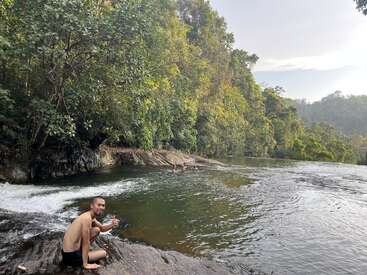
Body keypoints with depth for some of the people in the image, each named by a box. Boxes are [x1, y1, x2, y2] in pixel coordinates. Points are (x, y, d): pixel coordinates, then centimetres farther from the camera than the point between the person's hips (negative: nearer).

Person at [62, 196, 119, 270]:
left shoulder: (91, 216, 4)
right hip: (71, 255, -8)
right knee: (104, 253, 5)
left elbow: (102, 228, 16)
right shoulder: (87, 219, -26)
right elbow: (86, 243, -22)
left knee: (97, 230, 12)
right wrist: (85, 264, -16)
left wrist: (112, 225, -5)